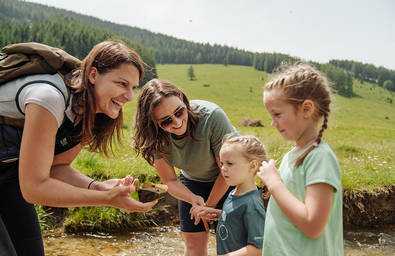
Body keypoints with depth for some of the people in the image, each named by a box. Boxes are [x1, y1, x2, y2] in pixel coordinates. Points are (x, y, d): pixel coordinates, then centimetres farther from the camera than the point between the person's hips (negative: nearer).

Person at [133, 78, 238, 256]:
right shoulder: (156, 137, -23)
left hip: (228, 182, -3)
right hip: (192, 182, 3)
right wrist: (194, 200, -31)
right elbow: (170, 181, -11)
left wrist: (210, 205, -11)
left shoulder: (212, 116, -35)